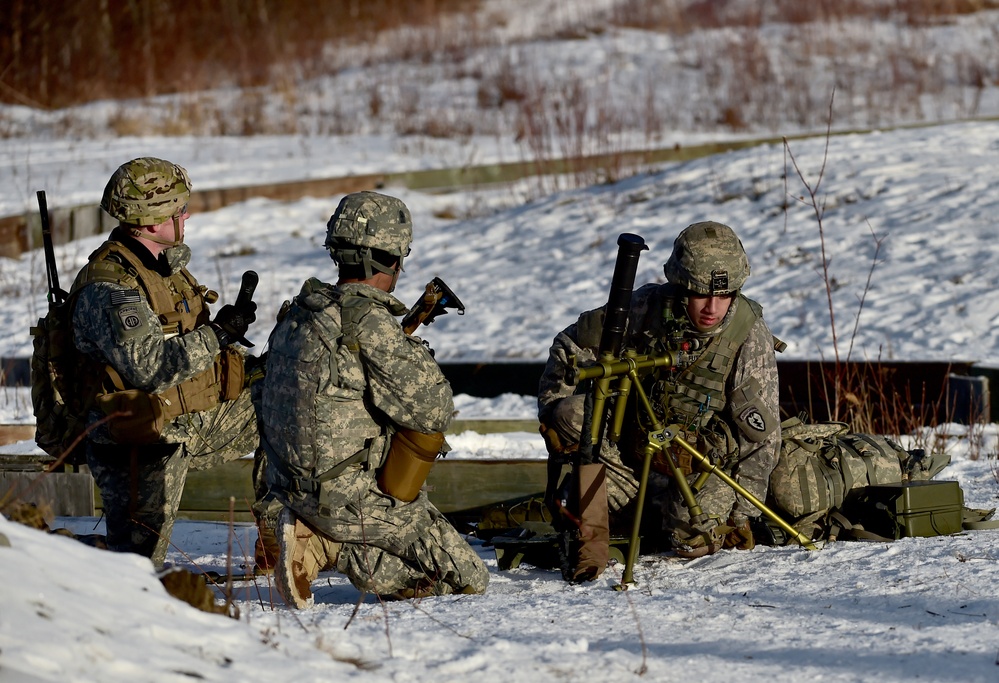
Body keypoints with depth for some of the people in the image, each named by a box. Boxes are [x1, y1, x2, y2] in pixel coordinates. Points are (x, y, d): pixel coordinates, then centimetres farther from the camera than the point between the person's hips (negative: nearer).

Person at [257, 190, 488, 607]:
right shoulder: (369, 322, -19)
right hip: (355, 499, -8)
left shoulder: (297, 313, 6)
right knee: (468, 581, 2)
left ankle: (318, 538, 7)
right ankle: (329, 549, -8)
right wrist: (417, 354, 1)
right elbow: (432, 410, -19)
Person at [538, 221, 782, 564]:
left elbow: (759, 438, -10)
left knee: (694, 538, -31)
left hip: (702, 468, -2)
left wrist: (741, 516, -11)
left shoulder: (751, 337, -15)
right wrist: (552, 413, -6)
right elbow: (571, 347, 3)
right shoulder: (648, 306, -11)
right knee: (571, 413, -23)